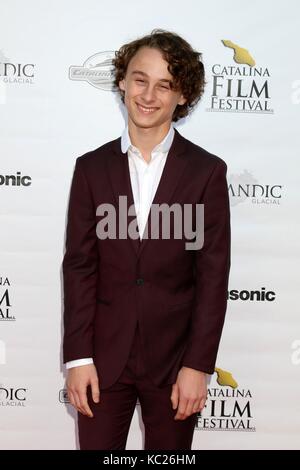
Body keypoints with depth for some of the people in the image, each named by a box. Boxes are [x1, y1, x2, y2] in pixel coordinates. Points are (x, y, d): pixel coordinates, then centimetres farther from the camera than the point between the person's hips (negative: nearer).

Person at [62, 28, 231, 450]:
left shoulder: (207, 171, -4)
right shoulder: (91, 167, 1)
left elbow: (213, 276, -5)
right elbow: (79, 266, 0)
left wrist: (198, 366, -8)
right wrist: (78, 356, -5)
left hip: (174, 357, -1)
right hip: (104, 355, 1)